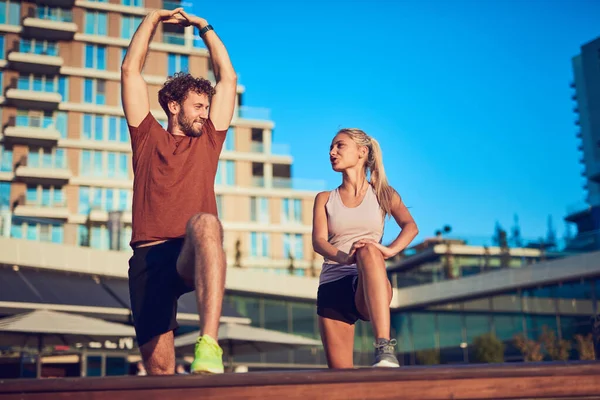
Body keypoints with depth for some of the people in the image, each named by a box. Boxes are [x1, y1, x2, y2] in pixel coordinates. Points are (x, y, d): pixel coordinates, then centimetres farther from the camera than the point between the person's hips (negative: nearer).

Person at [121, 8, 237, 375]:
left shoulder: (208, 141, 25)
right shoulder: (149, 138, 20)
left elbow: (228, 78, 28)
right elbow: (131, 70, 19)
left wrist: (205, 28, 33)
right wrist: (154, 18, 25)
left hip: (194, 256, -1)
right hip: (149, 256, 1)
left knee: (205, 222, -38)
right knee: (159, 364, -7)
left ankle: (209, 344, -50)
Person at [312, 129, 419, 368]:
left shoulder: (383, 194, 12)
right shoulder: (325, 199, 15)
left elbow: (410, 226, -5)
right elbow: (318, 241, -2)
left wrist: (390, 250, -28)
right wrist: (342, 257, -25)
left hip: (370, 287, -3)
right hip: (332, 284, 3)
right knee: (339, 374, -9)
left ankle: (385, 349, -47)